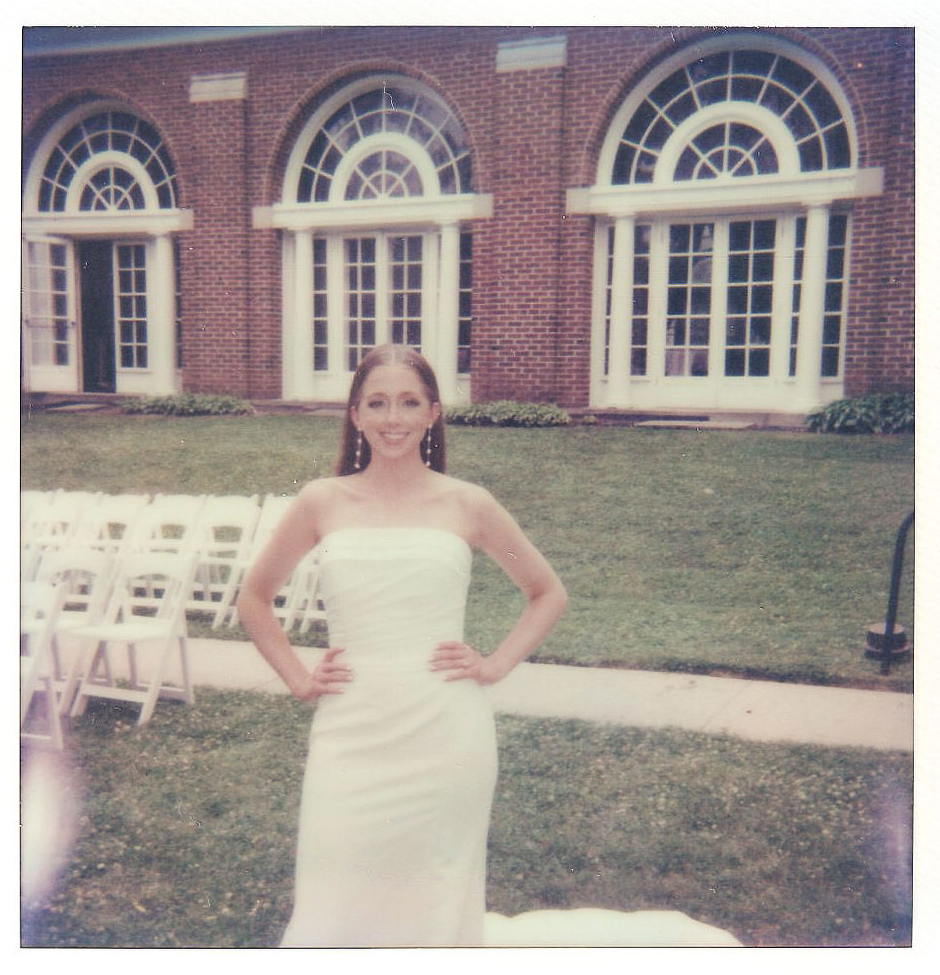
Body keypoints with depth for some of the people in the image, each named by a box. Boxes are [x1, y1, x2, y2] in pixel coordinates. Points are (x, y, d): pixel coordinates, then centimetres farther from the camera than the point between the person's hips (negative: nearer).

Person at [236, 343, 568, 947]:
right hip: (352, 736, 1)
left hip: (445, 735, 0)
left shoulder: (467, 505, 0)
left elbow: (549, 593, 12)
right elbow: (254, 598, 15)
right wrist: (298, 678, 6)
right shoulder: (323, 502, 2)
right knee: (337, 903, 6)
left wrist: (496, 665, 2)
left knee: (436, 898, 12)